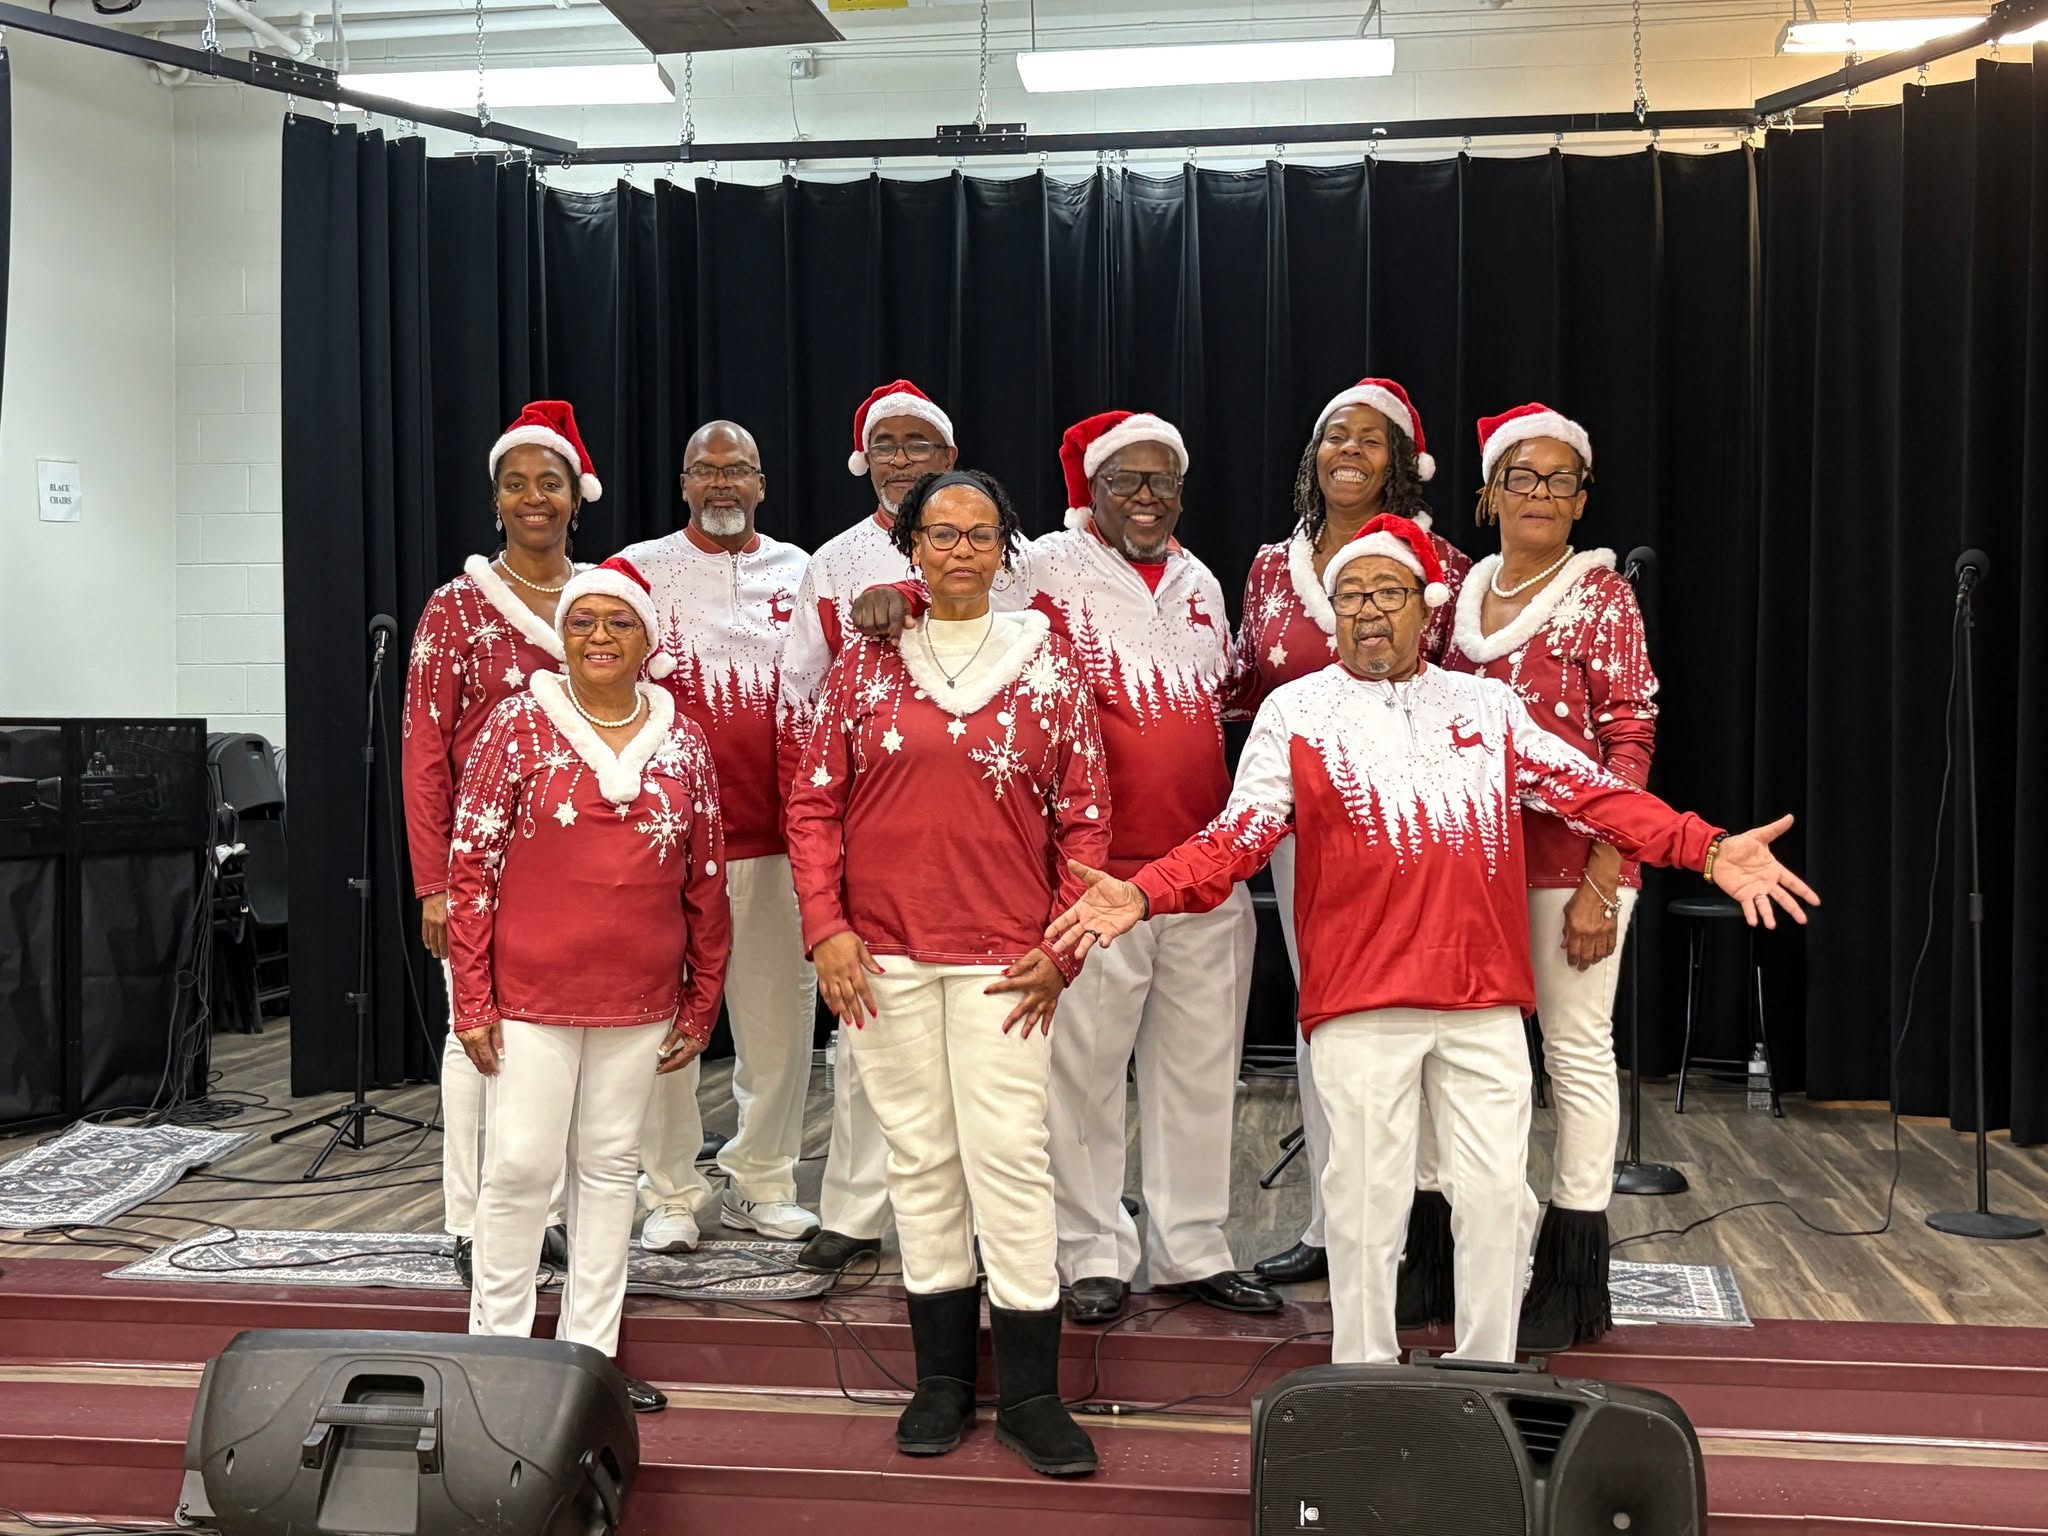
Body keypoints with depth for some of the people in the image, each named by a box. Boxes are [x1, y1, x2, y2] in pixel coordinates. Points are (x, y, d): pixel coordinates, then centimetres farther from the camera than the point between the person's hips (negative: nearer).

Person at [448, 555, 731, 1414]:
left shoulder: (682, 742, 5)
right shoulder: (521, 725, -4)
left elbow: (706, 882, 8)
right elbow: (470, 862, -5)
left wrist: (702, 1003, 7)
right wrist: (472, 998, -8)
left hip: (639, 1002, 3)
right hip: (531, 996, -3)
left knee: (610, 1167, 11)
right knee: (521, 1166, 1)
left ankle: (590, 1351, 22)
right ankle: (497, 1347, 17)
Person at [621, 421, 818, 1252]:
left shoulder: (801, 573, 12)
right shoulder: (641, 569, 2)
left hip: (777, 834, 3)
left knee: (780, 1012, 9)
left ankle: (760, 1182, 23)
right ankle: (670, 1192, 14)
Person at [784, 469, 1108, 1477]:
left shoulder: (1046, 663, 4)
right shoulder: (866, 661, 6)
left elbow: (1084, 817, 4)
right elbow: (815, 803, 6)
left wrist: (1062, 948, -2)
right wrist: (825, 927, -3)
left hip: (1001, 957, -1)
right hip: (882, 953, 1)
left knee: (1009, 1155, -5)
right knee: (919, 1155, 8)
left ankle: (1030, 1394, 7)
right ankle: (942, 1379, 21)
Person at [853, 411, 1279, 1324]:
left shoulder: (1201, 584, 15)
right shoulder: (1051, 567, -2)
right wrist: (898, 592, -33)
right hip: (1095, 870, -5)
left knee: (1199, 1067, 12)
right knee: (1085, 1069, 0)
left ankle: (1192, 1250, 25)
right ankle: (1095, 1257, 16)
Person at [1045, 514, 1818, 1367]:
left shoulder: (1490, 706, 14)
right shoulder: (1296, 712, 6)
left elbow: (1590, 794, 7)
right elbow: (1240, 833, -2)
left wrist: (1707, 850, -6)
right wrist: (1146, 893, -19)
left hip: (1485, 1000, 3)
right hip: (1359, 1005, -2)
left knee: (1497, 1196, 7)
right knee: (1368, 1199, 5)